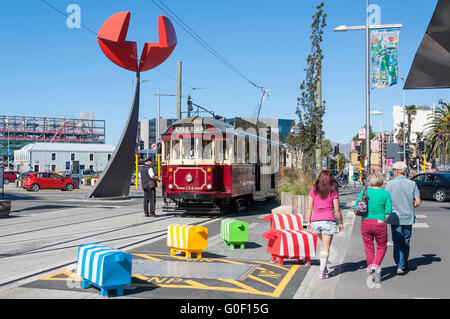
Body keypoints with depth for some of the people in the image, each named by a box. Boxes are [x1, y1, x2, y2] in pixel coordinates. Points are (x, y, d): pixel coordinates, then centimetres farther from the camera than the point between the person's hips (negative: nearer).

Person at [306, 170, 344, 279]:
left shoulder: (313, 191, 4)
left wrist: (308, 222, 9)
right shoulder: (333, 192, -2)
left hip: (315, 221, 3)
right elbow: (337, 210, -1)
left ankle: (324, 267, 19)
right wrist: (340, 223, 10)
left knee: (324, 244, 24)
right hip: (328, 221, -3)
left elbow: (309, 208, 3)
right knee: (326, 247, 3)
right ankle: (322, 272, 1)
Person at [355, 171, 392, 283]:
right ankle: (375, 267, -6)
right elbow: (389, 211, -5)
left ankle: (372, 273, 18)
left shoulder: (365, 191, -3)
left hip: (365, 223, 1)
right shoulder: (386, 193, -4)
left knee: (369, 249, 13)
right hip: (380, 224, -1)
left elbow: (356, 207, -5)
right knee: (382, 248, 16)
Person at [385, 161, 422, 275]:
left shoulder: (390, 184, -6)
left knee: (397, 242, 8)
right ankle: (402, 266, 10)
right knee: (406, 242, 11)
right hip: (408, 217, 1)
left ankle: (401, 265, 3)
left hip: (395, 218, -1)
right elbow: (418, 202, -3)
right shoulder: (412, 184, -2)